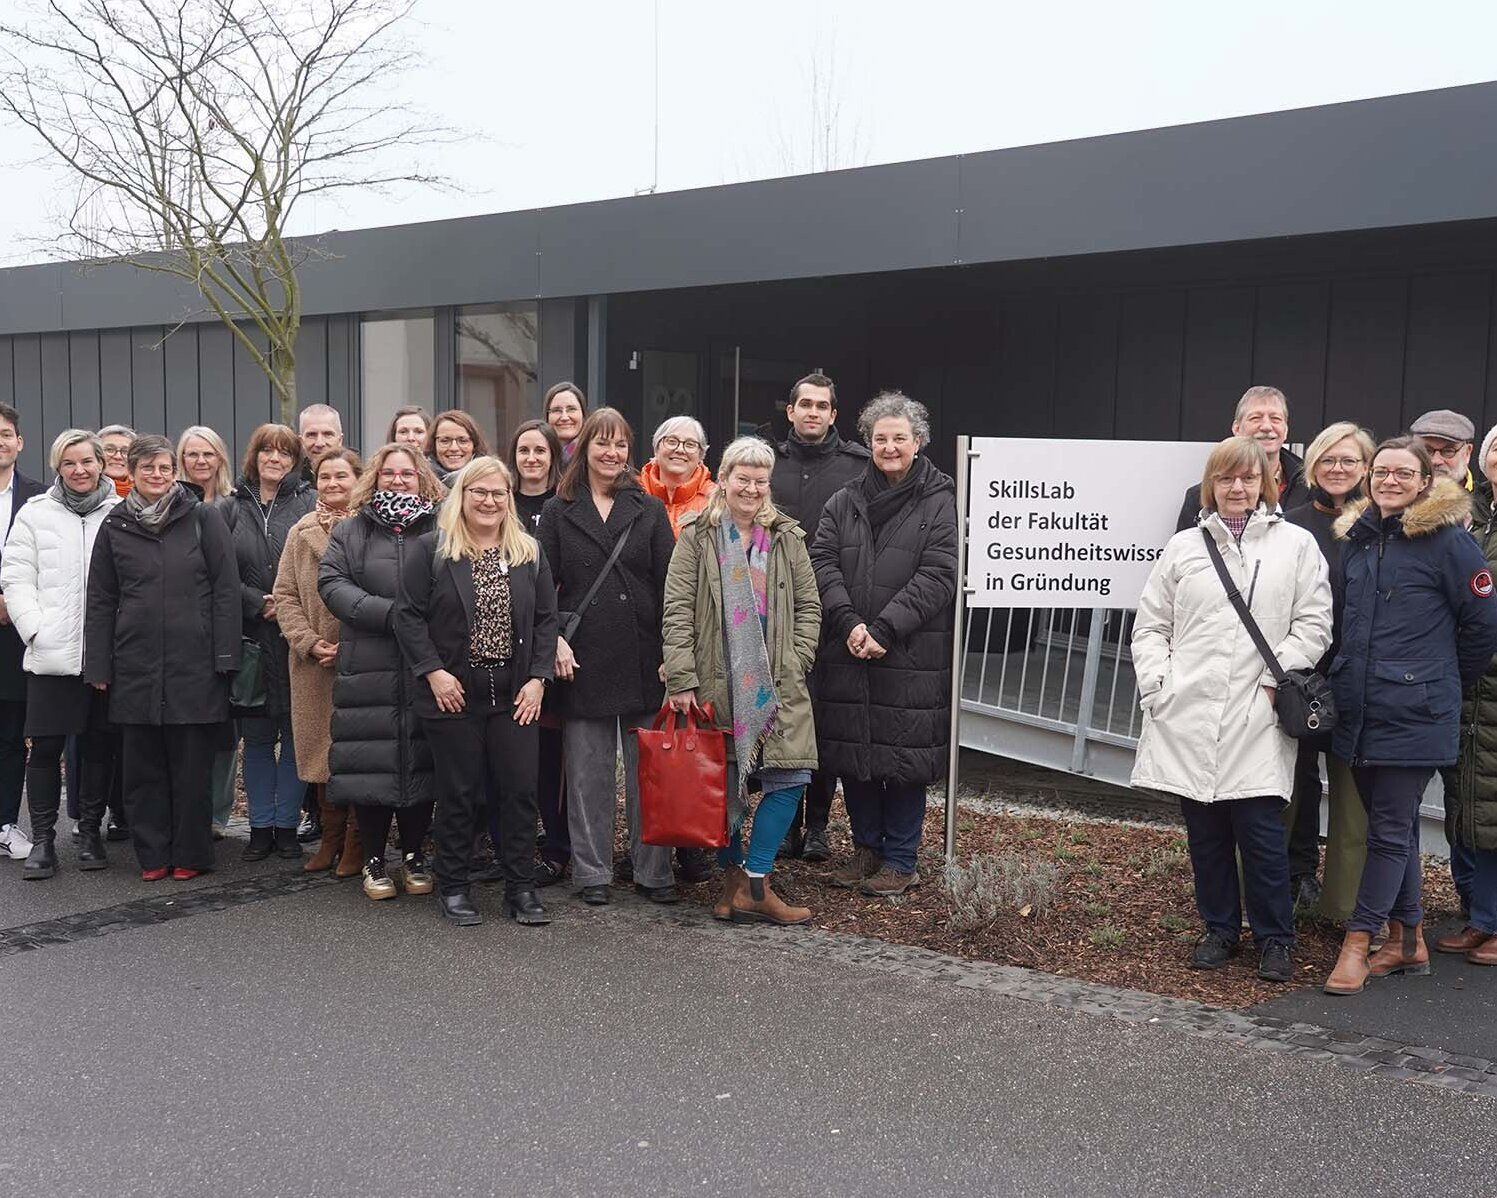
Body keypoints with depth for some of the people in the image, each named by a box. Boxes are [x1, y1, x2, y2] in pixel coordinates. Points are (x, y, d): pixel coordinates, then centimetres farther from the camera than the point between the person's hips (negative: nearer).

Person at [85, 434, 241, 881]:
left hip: (194, 663, -2)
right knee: (143, 765, 7)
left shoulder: (204, 519, 1)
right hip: (135, 665, 3)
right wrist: (99, 666, 5)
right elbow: (101, 600, 10)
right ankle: (152, 854, 18)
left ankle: (190, 854, 15)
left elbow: (225, 589, -2)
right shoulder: (115, 525, 9)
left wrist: (224, 656, -8)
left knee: (191, 764, 4)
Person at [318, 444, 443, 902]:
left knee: (421, 758, 5)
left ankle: (414, 856, 19)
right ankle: (373, 860, 14)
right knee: (370, 760, 1)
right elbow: (331, 582, -2)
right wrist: (388, 612, -14)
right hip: (368, 669, 0)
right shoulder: (350, 531, 10)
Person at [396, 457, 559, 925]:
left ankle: (521, 887, 12)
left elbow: (546, 619, 8)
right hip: (453, 692, -2)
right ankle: (454, 887, 18)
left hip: (515, 694, 3)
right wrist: (434, 672, -11)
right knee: (459, 793, 4)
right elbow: (409, 616, -4)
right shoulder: (431, 550, -1)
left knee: (520, 790, 1)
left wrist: (538, 678, -1)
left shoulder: (529, 553, 9)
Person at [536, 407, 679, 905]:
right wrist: (556, 639, -8)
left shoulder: (650, 510, 8)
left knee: (649, 769, 4)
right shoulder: (557, 512, 7)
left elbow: (668, 583, 4)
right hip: (583, 657, 0)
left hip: (643, 656, 0)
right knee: (588, 772, 6)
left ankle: (653, 870, 15)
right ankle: (592, 872, 16)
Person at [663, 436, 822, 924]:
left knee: (790, 776, -7)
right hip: (717, 683, -2)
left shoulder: (787, 537, 8)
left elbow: (809, 607, 12)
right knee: (722, 785, 6)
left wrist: (795, 663, -1)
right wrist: (682, 678, -11)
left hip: (776, 684, 2)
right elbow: (677, 610, -5)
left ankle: (753, 882, 2)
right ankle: (735, 877, 23)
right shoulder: (697, 536, 0)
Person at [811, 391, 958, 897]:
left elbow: (938, 574, -10)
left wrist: (884, 629, -16)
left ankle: (900, 860, 14)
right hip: (847, 652, 4)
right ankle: (866, 849, 25)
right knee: (851, 751, 9)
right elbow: (822, 562, 2)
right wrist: (849, 623, -13)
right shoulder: (844, 503, 11)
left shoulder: (939, 503, -1)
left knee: (904, 754, 1)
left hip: (911, 656, -4)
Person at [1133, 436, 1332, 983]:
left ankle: (1275, 938, 13)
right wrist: (1157, 685, 0)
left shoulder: (1296, 544, 5)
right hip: (1189, 714, 3)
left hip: (1257, 717, -2)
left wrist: (1274, 678, -8)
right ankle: (1219, 930, 25)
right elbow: (1150, 625, 12)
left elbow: (1313, 624, 1)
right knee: (1204, 830, 10)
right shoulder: (1184, 546, 11)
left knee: (1260, 830, -5)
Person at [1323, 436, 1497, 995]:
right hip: (1359, 709, 7)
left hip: (1413, 713, -7)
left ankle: (1357, 943, 5)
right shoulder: (1357, 537, 12)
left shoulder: (1448, 539, -8)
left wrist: (1447, 679, 4)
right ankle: (1408, 942, 25)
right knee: (1394, 826, 14)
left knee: (1390, 830, -1)